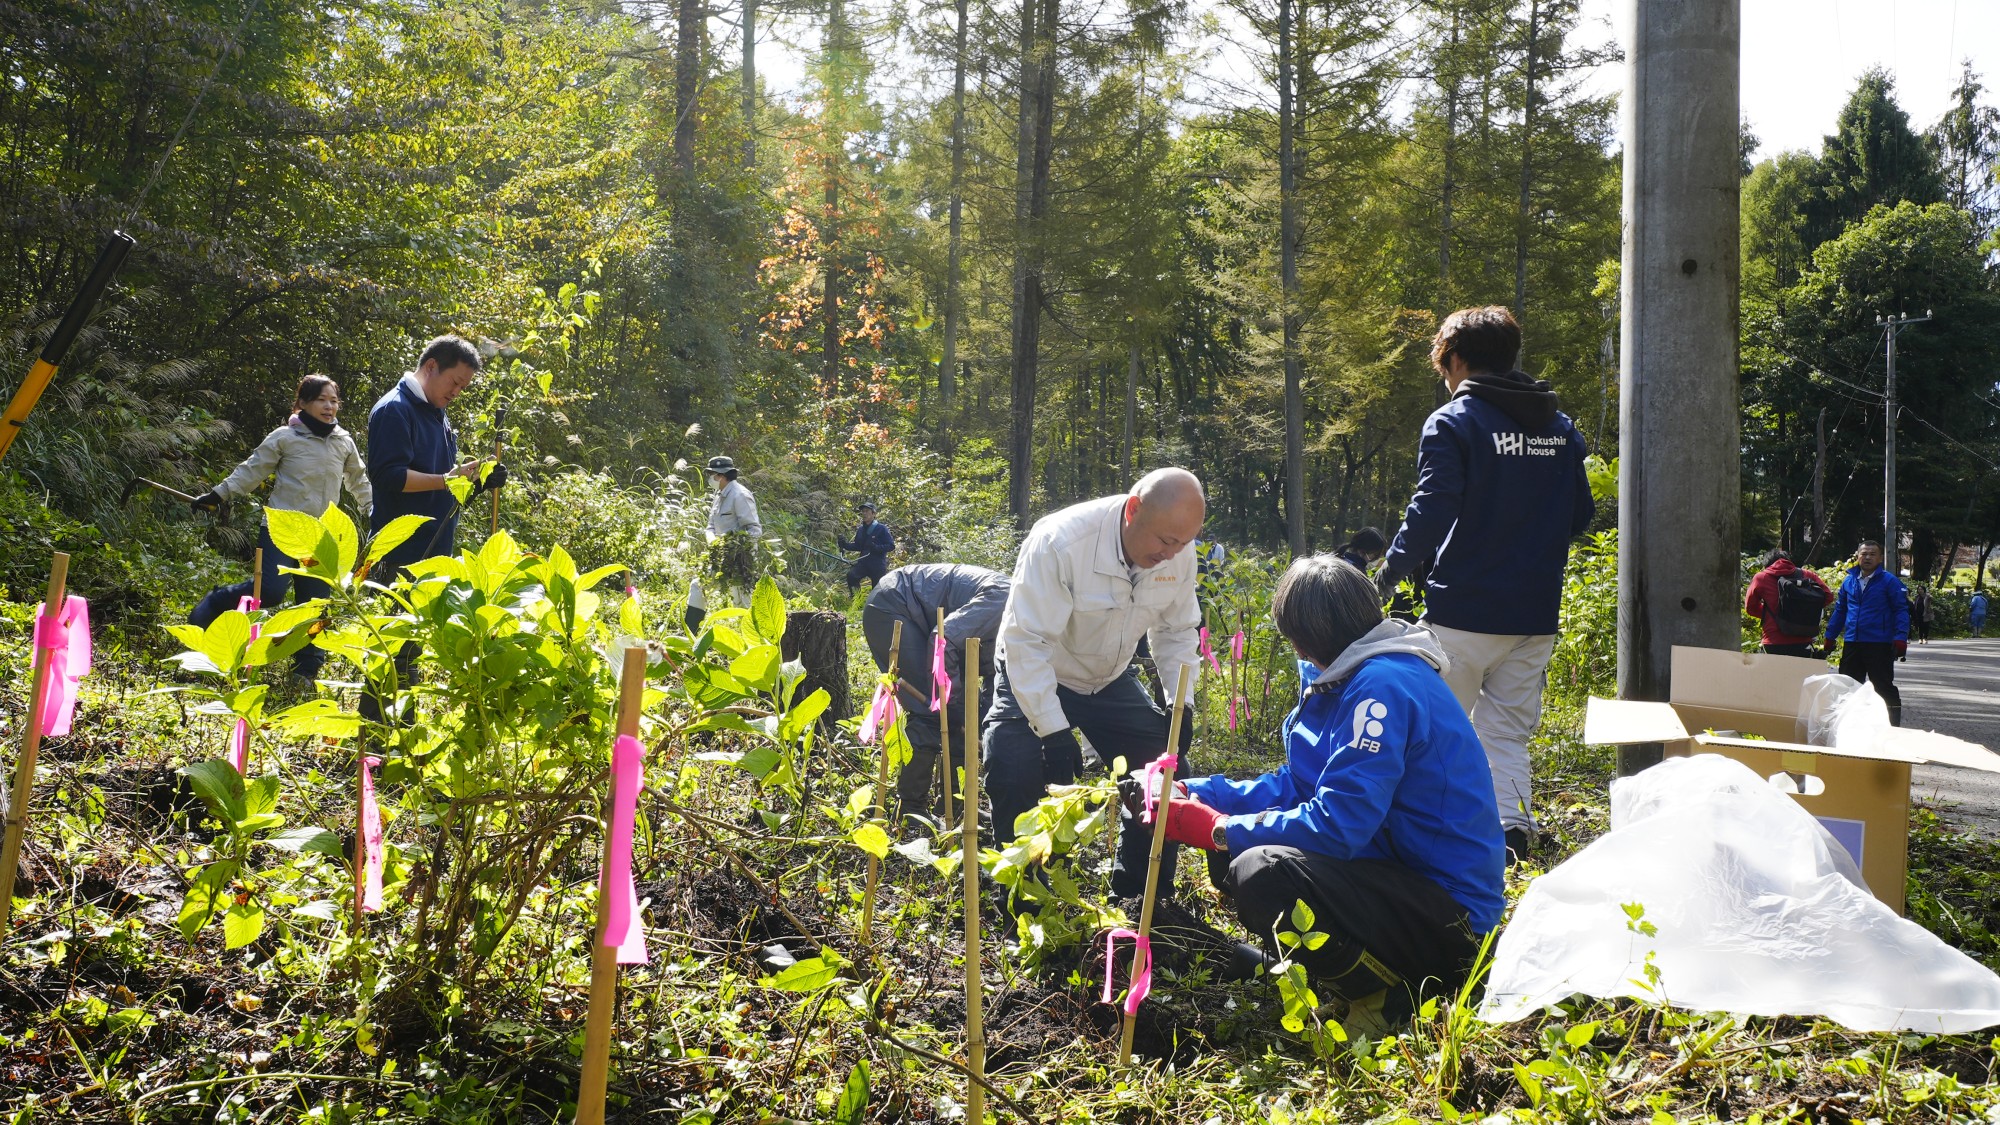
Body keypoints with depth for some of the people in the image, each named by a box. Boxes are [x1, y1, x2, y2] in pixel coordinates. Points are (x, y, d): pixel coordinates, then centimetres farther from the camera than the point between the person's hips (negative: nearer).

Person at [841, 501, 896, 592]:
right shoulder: (861, 530, 9)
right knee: (851, 575, -24)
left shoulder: (881, 528, -8)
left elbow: (891, 546, -11)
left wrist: (876, 547, -27)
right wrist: (845, 545, 3)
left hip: (878, 566, -4)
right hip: (864, 563, 4)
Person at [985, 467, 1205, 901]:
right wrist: (1053, 730, -36)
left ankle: (1142, 894, 16)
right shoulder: (1059, 541, -34)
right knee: (1016, 772, -24)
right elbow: (1028, 641, -33)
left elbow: (1177, 632, 1)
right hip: (1034, 678, -5)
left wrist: (1182, 703, -12)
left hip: (1110, 680, 5)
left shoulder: (1178, 556, -16)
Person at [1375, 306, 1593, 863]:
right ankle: (1511, 829, -1)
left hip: (1463, 612, -5)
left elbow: (1431, 513, -17)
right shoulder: (1561, 427, 10)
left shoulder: (1451, 424, -9)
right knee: (1507, 735, 12)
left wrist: (1389, 572, -6)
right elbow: (1580, 516, 15)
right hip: (1536, 614, 5)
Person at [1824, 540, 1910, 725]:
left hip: (1880, 645, -5)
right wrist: (1830, 636, 13)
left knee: (1884, 686, 1)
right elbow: (1839, 611, 17)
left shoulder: (1889, 581, -4)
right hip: (1852, 644, 5)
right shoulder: (1849, 581, 11)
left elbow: (1901, 610, -7)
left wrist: (1900, 638, -18)